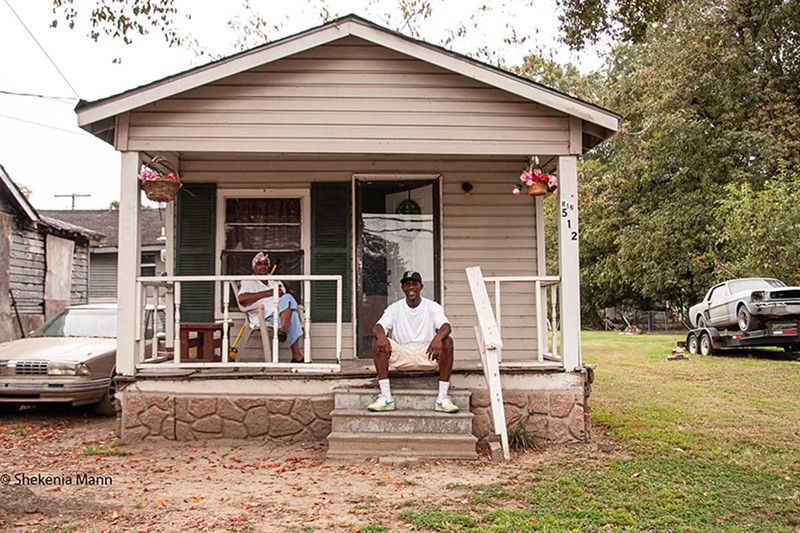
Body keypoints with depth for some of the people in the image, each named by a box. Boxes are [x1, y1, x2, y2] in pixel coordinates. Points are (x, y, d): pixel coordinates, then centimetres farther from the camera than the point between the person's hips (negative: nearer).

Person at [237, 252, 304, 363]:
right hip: (264, 319, -5)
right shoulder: (248, 282, 11)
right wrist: (269, 293, -12)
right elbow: (242, 298, -11)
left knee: (287, 298, -27)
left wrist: (281, 294, -6)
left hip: (283, 315, 5)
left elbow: (286, 299, 21)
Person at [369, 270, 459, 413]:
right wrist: (381, 336, -39)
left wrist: (438, 337, -43)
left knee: (447, 342, -29)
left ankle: (443, 397, -28)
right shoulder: (394, 308, 3)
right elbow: (378, 327, -12)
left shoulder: (433, 307, 0)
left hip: (428, 354, -1)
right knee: (378, 342, -24)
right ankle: (385, 396, -27)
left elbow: (446, 326, -18)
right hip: (401, 356, 1)